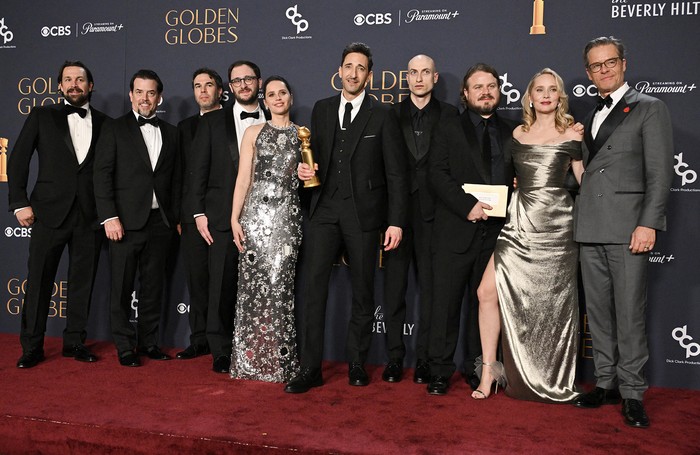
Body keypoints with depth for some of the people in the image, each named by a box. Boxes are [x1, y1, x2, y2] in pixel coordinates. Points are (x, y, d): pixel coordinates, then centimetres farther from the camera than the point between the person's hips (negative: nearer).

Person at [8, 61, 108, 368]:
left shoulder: (104, 123, 10)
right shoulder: (42, 117, 7)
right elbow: (17, 161, 4)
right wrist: (20, 203, -4)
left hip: (90, 215, 1)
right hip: (50, 212, -1)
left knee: (83, 281, 7)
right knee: (39, 280, 2)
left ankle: (75, 342, 20)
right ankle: (31, 347, 13)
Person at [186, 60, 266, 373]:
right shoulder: (212, 122, 8)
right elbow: (198, 170, 5)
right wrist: (198, 213, -3)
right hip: (224, 218, -1)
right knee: (222, 288, 2)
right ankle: (221, 353, 15)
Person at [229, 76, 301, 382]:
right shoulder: (254, 132, 10)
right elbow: (243, 179, 4)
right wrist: (234, 219, -5)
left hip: (288, 215, 1)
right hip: (256, 212, 0)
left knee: (281, 285, -2)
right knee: (253, 284, -2)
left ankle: (280, 361, 8)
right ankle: (251, 359, 9)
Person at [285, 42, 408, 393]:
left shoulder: (381, 117, 1)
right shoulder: (321, 109, 12)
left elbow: (396, 174, -2)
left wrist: (396, 222, -8)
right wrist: (305, 170, -3)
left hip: (363, 215, -2)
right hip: (324, 210, 3)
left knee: (362, 291, 7)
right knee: (313, 286, -4)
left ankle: (357, 364, 21)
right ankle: (310, 368, 3)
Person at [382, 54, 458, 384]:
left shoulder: (449, 115, 6)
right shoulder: (392, 114, 9)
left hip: (432, 211, -1)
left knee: (430, 286, 3)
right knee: (394, 285, 4)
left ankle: (424, 359, 13)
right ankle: (395, 357, 14)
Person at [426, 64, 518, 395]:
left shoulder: (513, 133, 15)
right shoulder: (448, 130, 7)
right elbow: (437, 174, -5)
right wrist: (468, 205, -17)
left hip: (496, 231, 3)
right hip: (455, 231, -2)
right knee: (446, 302, 0)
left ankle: (477, 368, 21)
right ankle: (440, 371, 10)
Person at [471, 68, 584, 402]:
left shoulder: (571, 135, 3)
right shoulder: (518, 133, 14)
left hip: (555, 226, -3)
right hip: (519, 223, 3)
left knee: (551, 305, 3)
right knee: (488, 291, -8)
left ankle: (553, 385, 22)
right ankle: (489, 368, 7)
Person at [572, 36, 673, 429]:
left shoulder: (649, 108, 2)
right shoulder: (592, 117, 21)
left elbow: (660, 172, -6)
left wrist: (649, 223, -15)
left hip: (627, 229, -6)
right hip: (591, 230, 6)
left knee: (630, 314, -3)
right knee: (598, 312, 10)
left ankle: (632, 393, 8)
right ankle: (606, 383, 21)